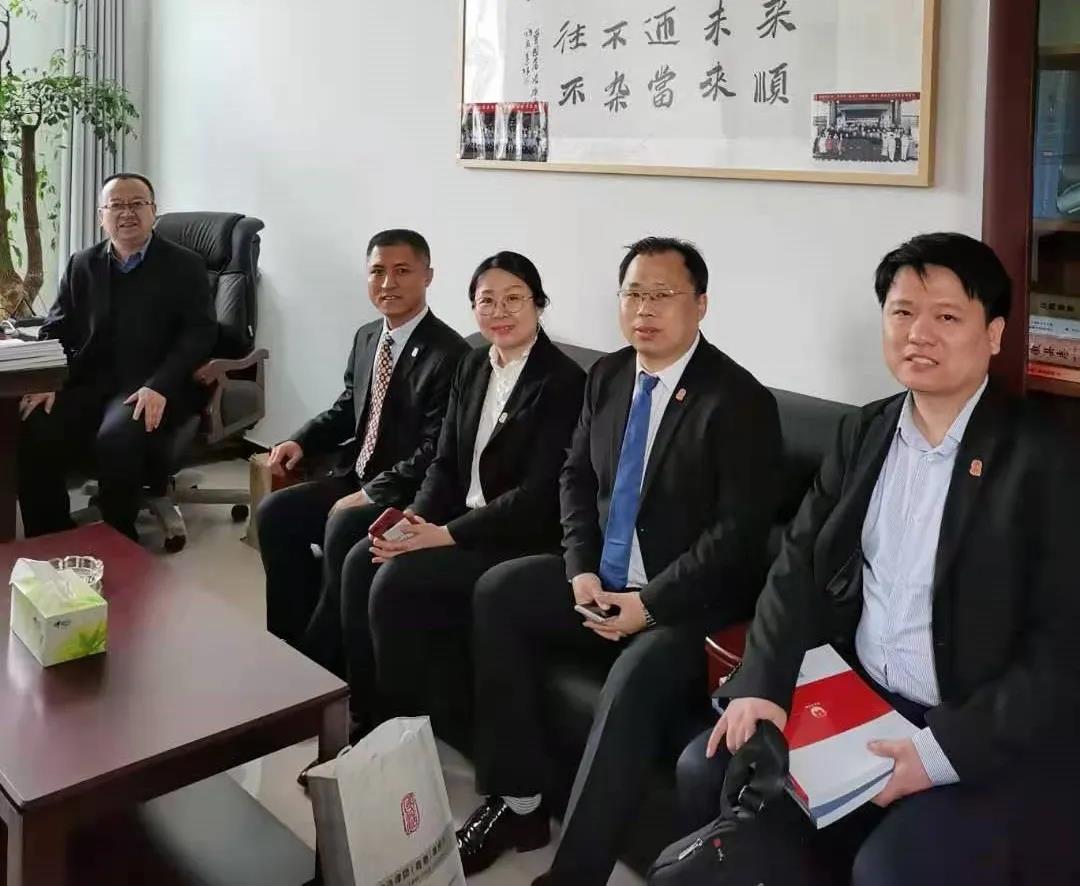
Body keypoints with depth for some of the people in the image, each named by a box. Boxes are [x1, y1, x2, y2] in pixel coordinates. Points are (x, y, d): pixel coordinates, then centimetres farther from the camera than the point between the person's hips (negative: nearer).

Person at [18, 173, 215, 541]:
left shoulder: (185, 265, 4)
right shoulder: (82, 265, 16)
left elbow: (200, 333, -6)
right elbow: (57, 329, 13)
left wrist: (159, 386, -21)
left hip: (151, 387, -4)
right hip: (88, 382, 4)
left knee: (116, 438, -34)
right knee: (33, 431, -23)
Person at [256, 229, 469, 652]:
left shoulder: (449, 354, -18)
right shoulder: (366, 337, 9)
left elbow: (436, 453, -21)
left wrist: (368, 496, -22)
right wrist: (301, 442, 2)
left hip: (408, 495, -8)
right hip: (356, 476, 8)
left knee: (341, 528, -31)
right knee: (275, 512, -6)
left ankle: (331, 656, -13)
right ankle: (290, 639, 5)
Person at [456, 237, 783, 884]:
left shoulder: (740, 400, -15)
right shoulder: (608, 375, 6)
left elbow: (741, 532, -19)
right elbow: (577, 477, 13)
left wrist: (650, 603, -21)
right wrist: (580, 568, -4)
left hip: (689, 602, -7)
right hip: (604, 579, 7)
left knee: (633, 686, -32)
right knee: (498, 593, -8)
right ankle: (518, 803, 1)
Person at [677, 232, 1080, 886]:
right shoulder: (866, 432, 6)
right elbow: (800, 564, 6)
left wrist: (943, 752, -21)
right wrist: (760, 683, -9)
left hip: (977, 735, -5)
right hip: (854, 692, 6)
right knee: (707, 771, -3)